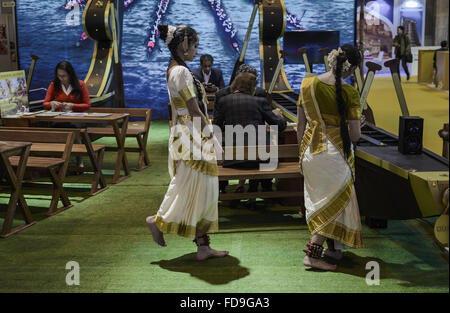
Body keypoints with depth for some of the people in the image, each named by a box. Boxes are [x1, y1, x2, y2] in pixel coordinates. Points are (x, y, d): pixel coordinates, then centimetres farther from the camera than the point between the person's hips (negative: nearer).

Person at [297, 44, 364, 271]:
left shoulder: (307, 84, -2)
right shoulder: (349, 93, -14)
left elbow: (300, 126, 4)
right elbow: (355, 135, -13)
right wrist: (356, 125, 9)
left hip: (310, 151, 5)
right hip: (335, 153, -5)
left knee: (317, 199, 19)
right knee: (334, 201, 6)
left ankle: (332, 248, 34)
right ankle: (312, 253, 0)